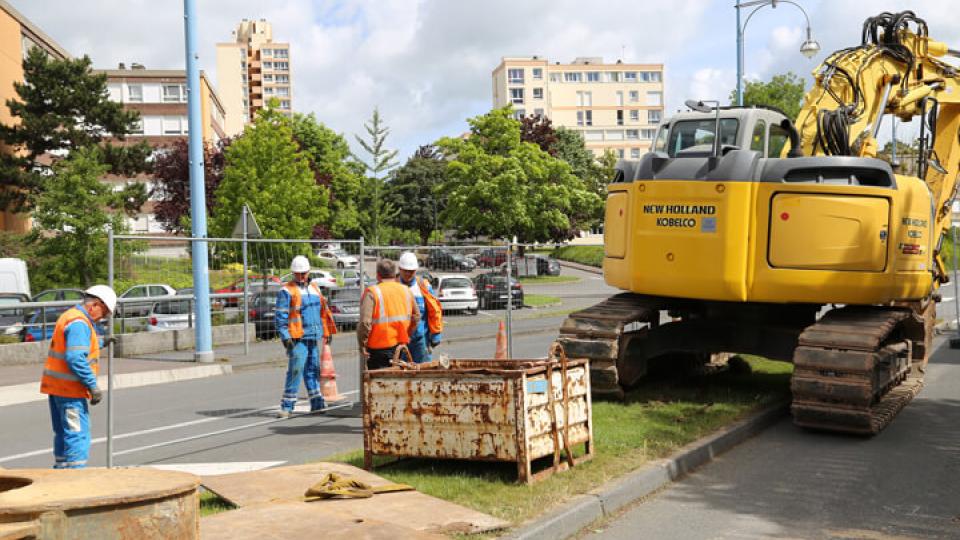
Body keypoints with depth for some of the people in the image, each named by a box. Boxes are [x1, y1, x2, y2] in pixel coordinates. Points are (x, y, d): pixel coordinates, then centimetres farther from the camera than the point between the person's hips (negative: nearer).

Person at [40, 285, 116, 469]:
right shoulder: (79, 323, -17)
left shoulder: (69, 316, 15)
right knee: (78, 435, -7)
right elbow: (76, 359, -25)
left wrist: (99, 343, 34)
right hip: (69, 388, -10)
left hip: (56, 386, 10)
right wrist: (93, 386, -23)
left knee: (63, 434, 18)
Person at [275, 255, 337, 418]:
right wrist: (285, 336, -16)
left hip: (314, 337, 7)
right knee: (295, 370, -10)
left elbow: (323, 311, 21)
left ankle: (316, 402, 16)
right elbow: (280, 316, -8)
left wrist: (327, 332, 18)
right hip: (297, 338, -6)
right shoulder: (287, 291, -4)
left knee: (313, 369, 11)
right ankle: (287, 406, -5)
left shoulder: (314, 288, 16)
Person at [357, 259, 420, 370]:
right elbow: (416, 316, 14)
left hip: (379, 348, -5)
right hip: (402, 346, 5)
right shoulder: (406, 290, 7)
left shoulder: (372, 292, -11)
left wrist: (362, 343, -7)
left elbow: (365, 322, -18)